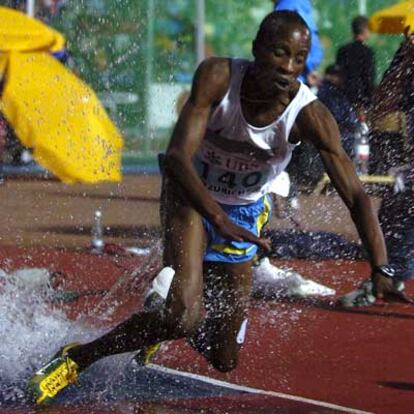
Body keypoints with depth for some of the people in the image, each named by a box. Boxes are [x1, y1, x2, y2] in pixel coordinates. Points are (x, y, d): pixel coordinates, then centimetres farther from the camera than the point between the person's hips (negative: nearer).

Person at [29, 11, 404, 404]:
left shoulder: (309, 115, -26)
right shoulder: (217, 77, -28)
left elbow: (355, 195, -28)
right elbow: (177, 157, -35)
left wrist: (380, 270, -41)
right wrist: (220, 220, -49)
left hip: (245, 212, 3)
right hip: (192, 195, -3)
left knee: (224, 361, 9)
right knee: (183, 317, -30)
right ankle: (77, 358, -11)